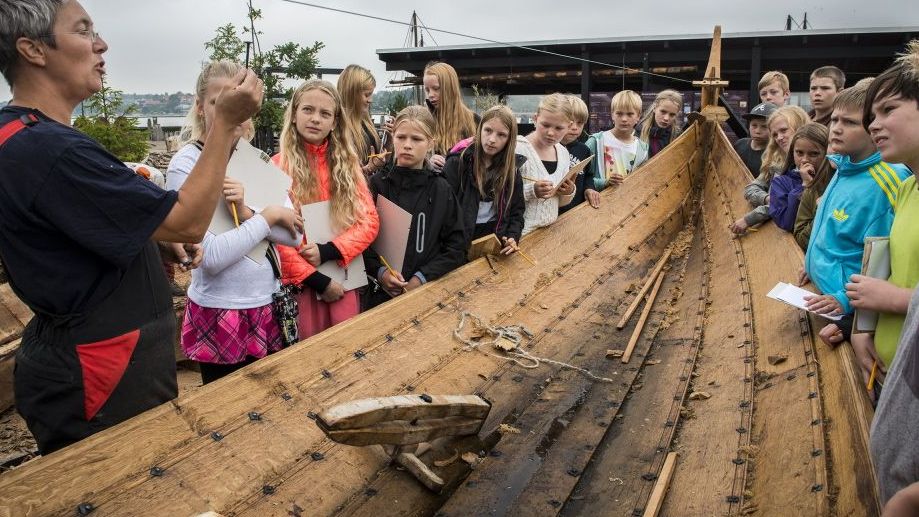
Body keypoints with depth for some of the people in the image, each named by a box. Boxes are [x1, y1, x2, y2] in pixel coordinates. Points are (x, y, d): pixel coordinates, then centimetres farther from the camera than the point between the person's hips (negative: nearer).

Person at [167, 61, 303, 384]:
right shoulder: (186, 164, -12)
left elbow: (294, 234, -3)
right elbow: (212, 256, -21)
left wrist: (247, 212, -18)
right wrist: (268, 216, -13)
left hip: (268, 306, 6)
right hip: (221, 313, -5)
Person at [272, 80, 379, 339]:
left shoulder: (347, 163, 6)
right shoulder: (278, 167, -4)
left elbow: (370, 220, 0)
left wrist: (327, 252, -14)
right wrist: (317, 280, -12)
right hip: (300, 282, -2)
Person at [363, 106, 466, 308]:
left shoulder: (442, 190, 5)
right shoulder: (377, 184, 4)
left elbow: (456, 248, 5)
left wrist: (421, 278, -7)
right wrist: (380, 271, -12)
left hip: (430, 289, 1)